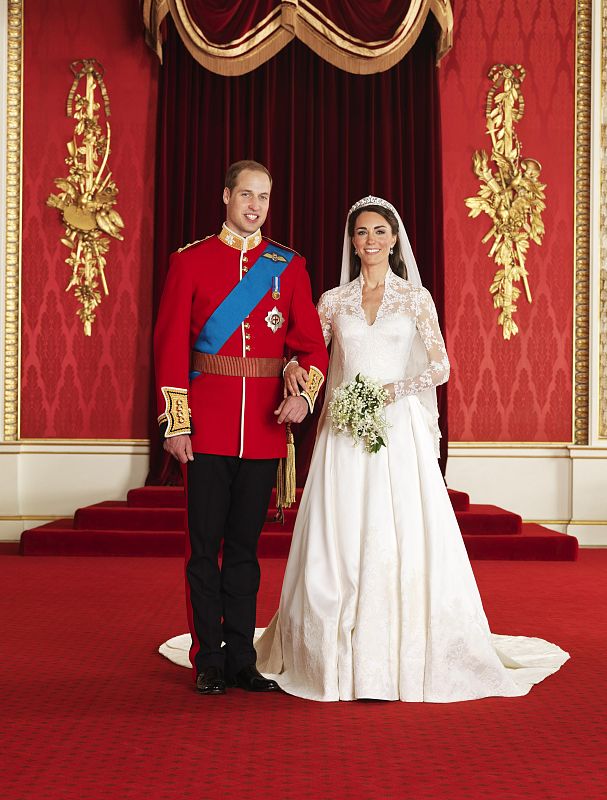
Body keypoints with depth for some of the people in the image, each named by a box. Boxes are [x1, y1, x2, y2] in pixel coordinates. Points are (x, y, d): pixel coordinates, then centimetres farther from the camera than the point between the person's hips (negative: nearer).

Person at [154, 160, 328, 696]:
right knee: (204, 546, 3)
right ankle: (209, 662, 15)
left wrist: (303, 393, -13)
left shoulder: (289, 266, 9)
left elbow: (312, 342, 7)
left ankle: (242, 661, 20)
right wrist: (175, 422, -7)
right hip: (207, 426, -2)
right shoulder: (191, 261, 3)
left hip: (265, 427, 2)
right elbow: (170, 345, -1)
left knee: (245, 547, 10)